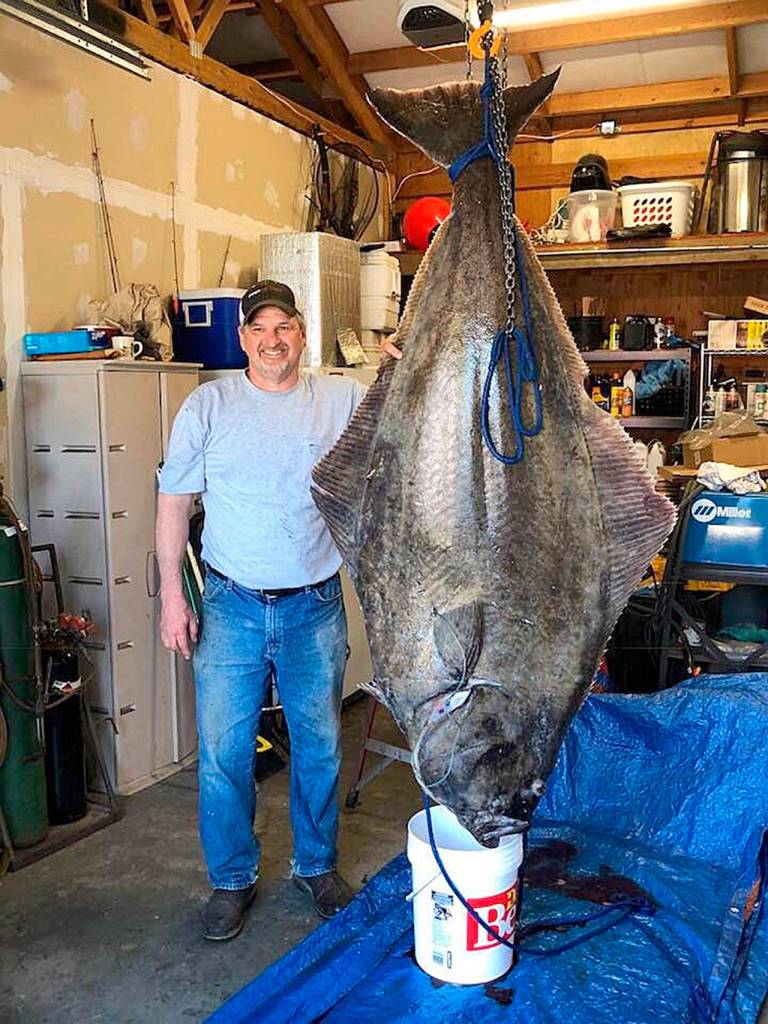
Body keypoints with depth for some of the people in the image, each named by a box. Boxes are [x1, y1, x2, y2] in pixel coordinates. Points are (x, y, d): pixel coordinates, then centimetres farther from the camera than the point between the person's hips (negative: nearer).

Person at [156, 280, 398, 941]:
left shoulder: (344, 400, 2)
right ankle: (232, 879, 27)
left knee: (320, 745, 13)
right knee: (224, 751, 5)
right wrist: (171, 594, -3)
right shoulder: (208, 404, 1)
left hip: (315, 607, 1)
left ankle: (318, 865, 35)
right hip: (231, 607, 0)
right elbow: (174, 501, 2)